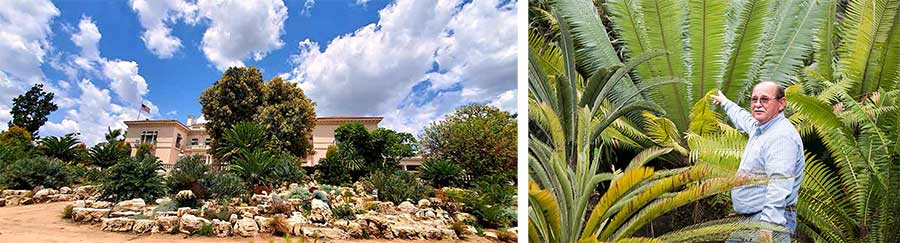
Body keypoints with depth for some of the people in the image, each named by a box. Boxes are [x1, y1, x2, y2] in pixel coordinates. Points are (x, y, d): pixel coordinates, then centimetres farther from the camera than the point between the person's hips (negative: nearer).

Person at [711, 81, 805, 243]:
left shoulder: (782, 136, -18)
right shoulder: (758, 127, 12)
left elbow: (779, 186, -28)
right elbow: (743, 118, 38)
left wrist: (768, 227, -35)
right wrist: (724, 102, 53)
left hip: (770, 220, -9)